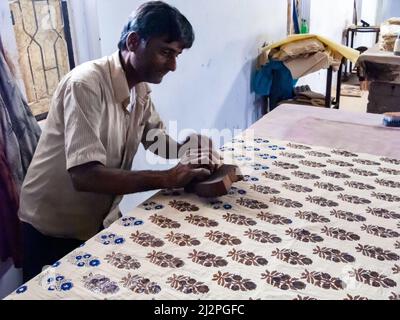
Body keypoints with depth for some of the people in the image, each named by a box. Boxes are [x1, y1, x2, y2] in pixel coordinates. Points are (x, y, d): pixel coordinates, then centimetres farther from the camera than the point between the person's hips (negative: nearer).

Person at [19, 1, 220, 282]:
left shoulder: (140, 88, -3)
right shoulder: (87, 84, -28)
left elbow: (159, 141, 5)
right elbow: (85, 176, -36)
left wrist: (192, 148, -17)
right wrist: (168, 179, -35)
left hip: (102, 219, 7)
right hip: (55, 227, -6)